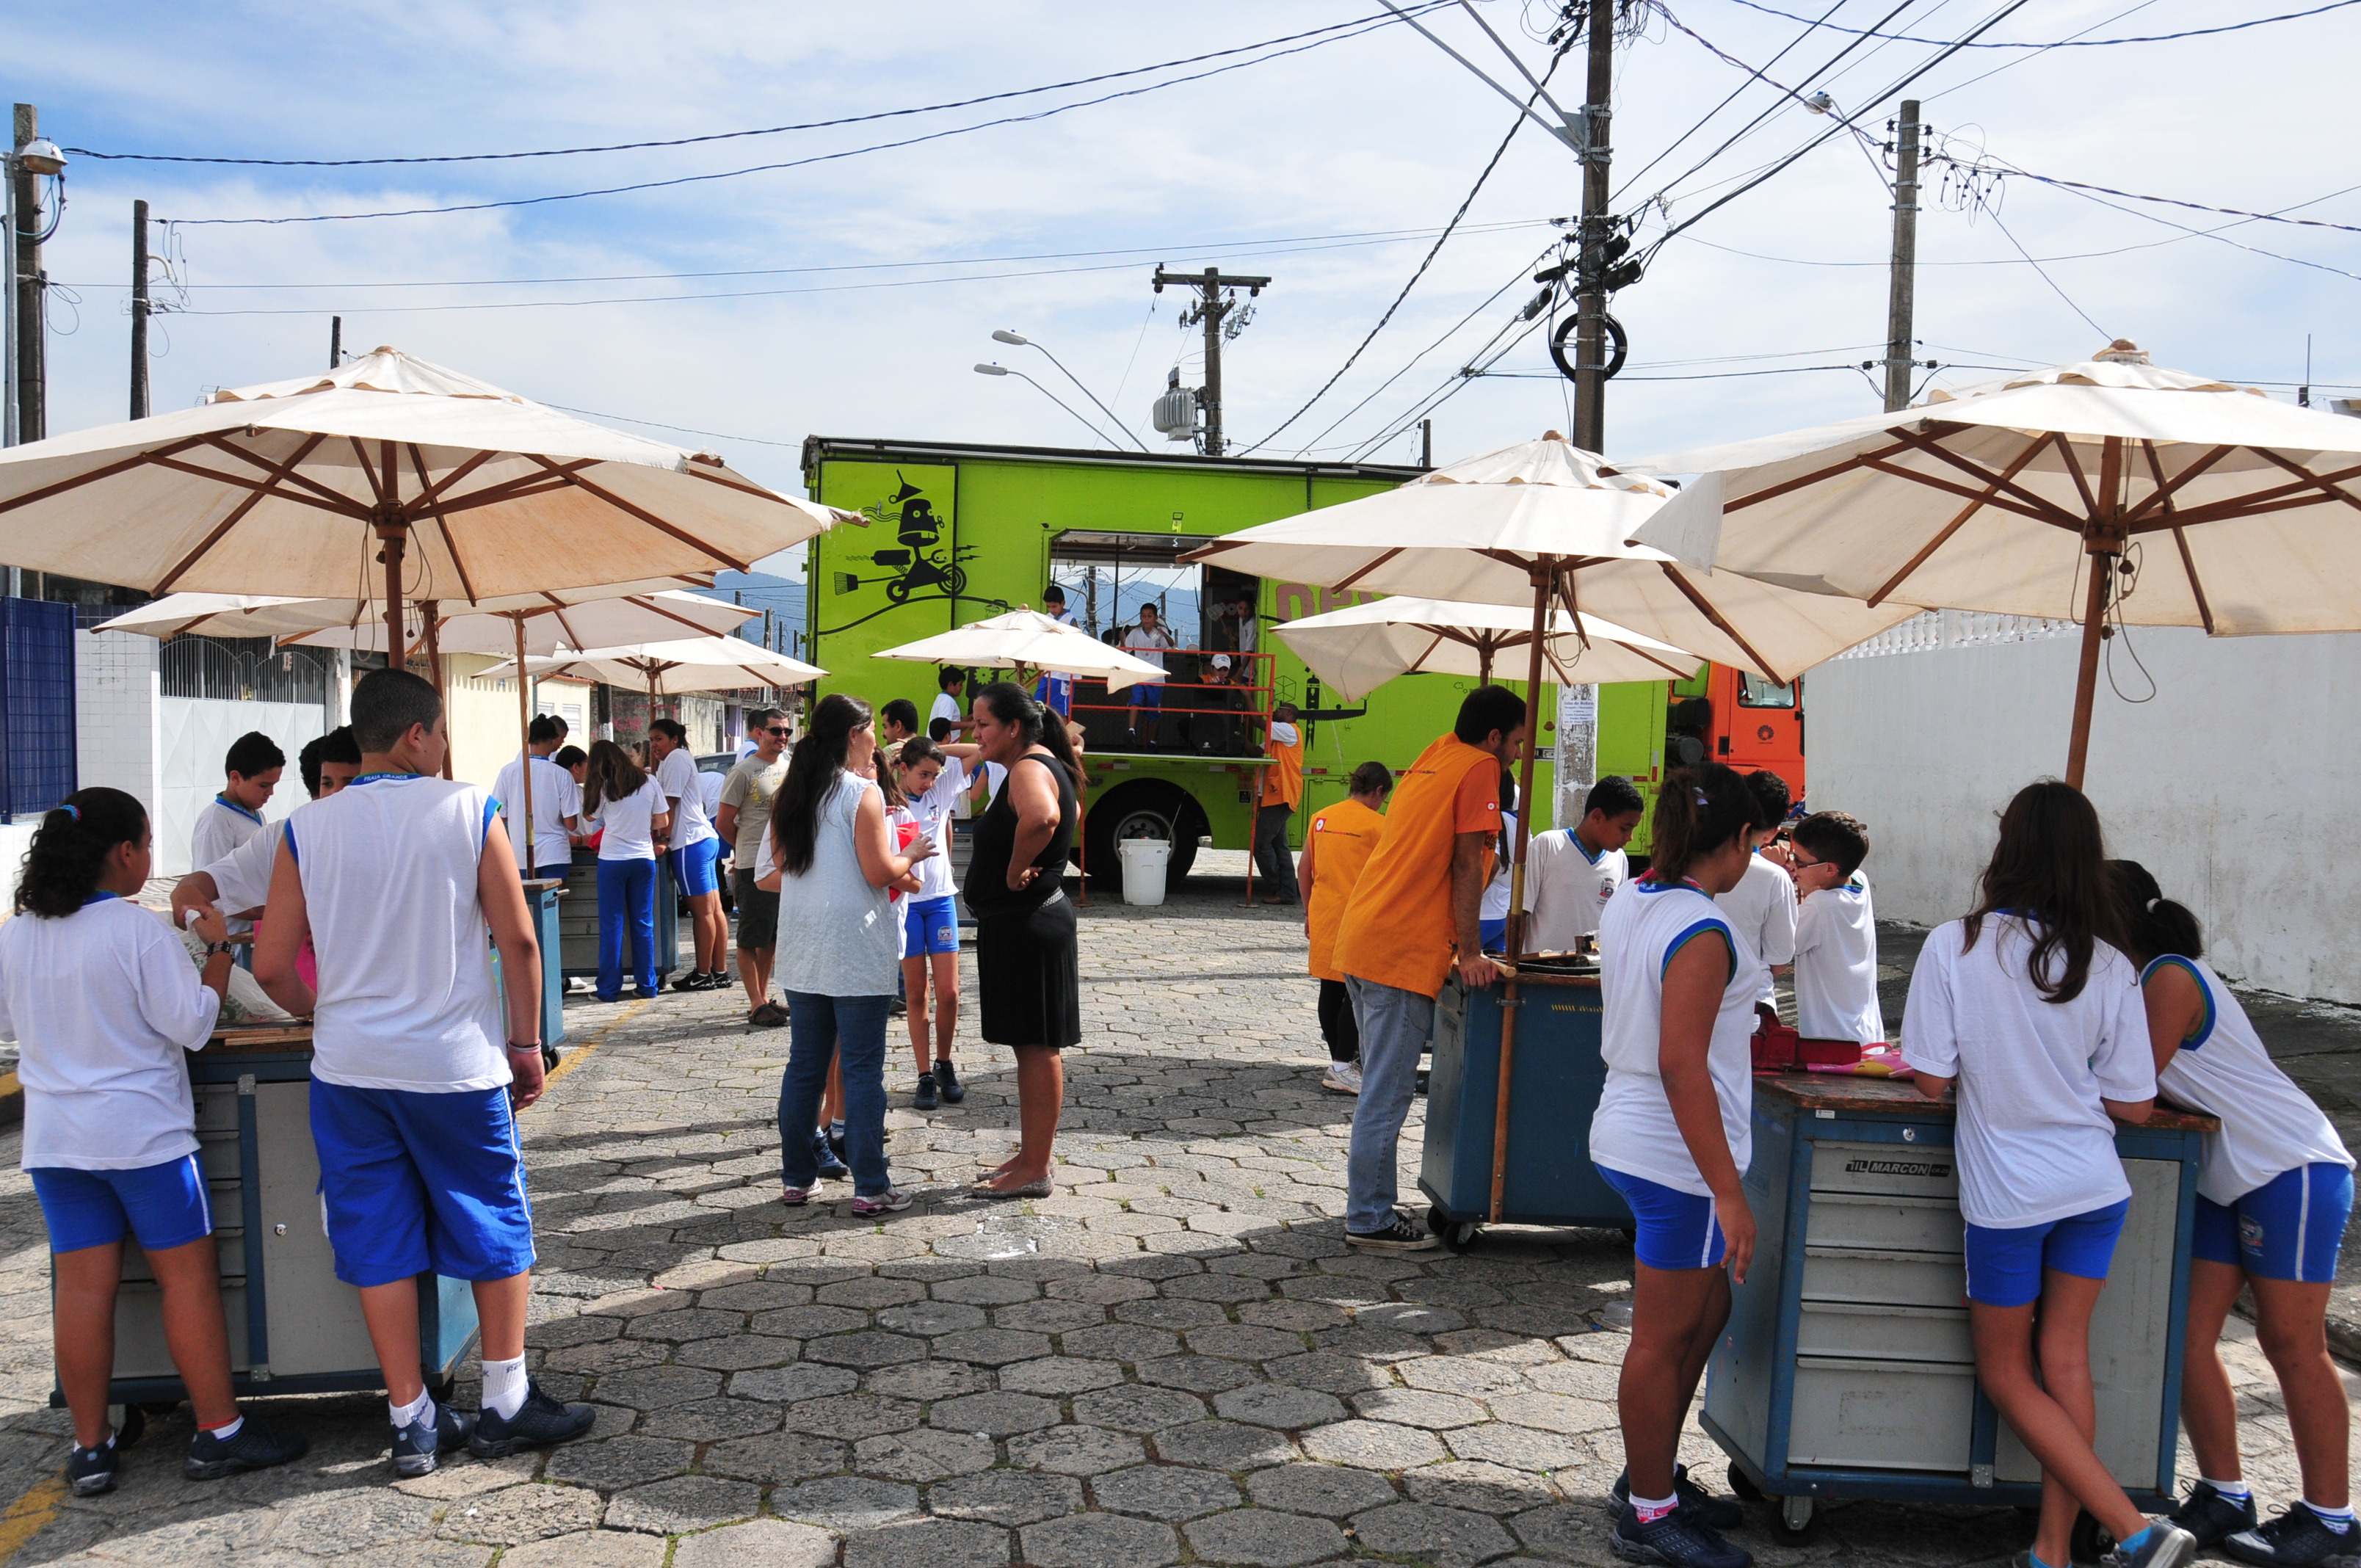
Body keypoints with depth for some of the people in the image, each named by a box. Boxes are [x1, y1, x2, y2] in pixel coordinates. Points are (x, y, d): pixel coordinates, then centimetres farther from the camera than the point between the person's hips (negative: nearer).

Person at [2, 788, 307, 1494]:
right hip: (143, 1133, -5)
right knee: (188, 1275, 3)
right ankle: (218, 1433, 8)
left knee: (82, 1286, 9)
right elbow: (193, 1024, -12)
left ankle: (90, 1448, 16)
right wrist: (218, 948, -3)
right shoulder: (139, 931, -15)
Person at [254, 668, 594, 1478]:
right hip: (456, 1062, -3)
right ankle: (505, 1404, 20)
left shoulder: (308, 828, -1)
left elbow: (270, 966, 1)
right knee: (495, 1228, 12)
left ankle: (411, 1421, 18)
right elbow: (518, 938, -8)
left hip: (348, 1066, 3)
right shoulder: (469, 811, -8)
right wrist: (527, 1042, 3)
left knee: (381, 1243, 10)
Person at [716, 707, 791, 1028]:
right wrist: (748, 849, 6)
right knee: (751, 939, -1)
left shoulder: (788, 766, 11)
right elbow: (724, 823, -7)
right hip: (753, 868, -7)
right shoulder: (743, 772, -10)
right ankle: (757, 1006, 2)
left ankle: (764, 998, 24)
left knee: (771, 937, 14)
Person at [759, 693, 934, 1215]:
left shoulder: (790, 795, 8)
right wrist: (910, 856, 4)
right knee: (863, 1069, -1)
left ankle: (797, 1178, 19)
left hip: (801, 951, 6)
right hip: (857, 955, -6)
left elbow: (776, 873, 12)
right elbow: (880, 873, -15)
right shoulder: (862, 794, -11)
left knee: (804, 1064, 13)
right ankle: (870, 1188, 2)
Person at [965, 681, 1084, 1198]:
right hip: (1019, 923, 11)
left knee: (1037, 1047, -4)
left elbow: (1042, 817, -43)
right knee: (1030, 1045, 16)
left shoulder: (1029, 769, -18)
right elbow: (1069, 812, 35)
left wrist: (1015, 871, -26)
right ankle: (1029, 1155, 26)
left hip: (1027, 923, -11)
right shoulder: (1048, 766, 14)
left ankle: (1036, 1171, 3)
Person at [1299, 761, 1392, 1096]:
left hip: (1322, 915, 6)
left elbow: (1303, 871, 12)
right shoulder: (1377, 824, -8)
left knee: (1330, 988, 11)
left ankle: (1341, 1058, 22)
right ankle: (1341, 1067, -4)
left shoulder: (1320, 818, 8)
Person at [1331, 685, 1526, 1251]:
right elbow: (1466, 864, -10)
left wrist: (1454, 944, 26)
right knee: (1386, 1093, -3)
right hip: (1403, 954, -9)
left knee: (1382, 1084, 18)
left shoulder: (1432, 758, 20)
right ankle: (1370, 1221, 3)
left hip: (1361, 939, 9)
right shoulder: (1479, 768, -5)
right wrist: (1469, 953, -8)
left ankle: (1367, 1198, 27)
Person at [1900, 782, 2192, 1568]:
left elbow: (1930, 1080, -11)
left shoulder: (1954, 945, -14)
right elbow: (2133, 1106, 1)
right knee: (2065, 1357, 14)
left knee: (2004, 1370, 13)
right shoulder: (2110, 967, -4)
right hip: (2096, 1186, 4)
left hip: (2008, 1195, -4)